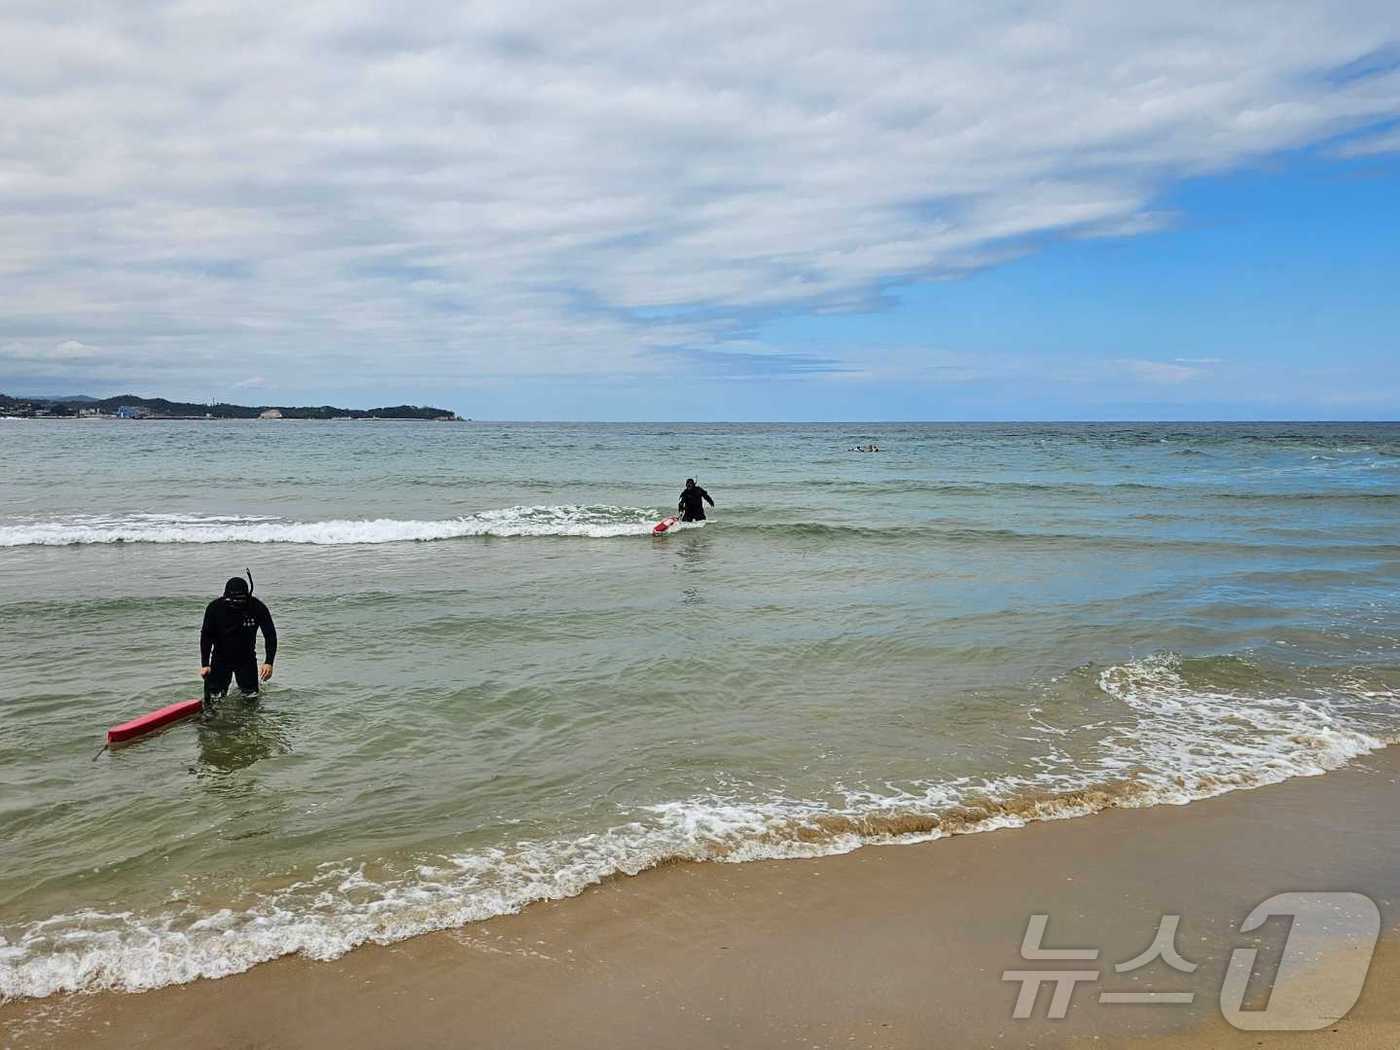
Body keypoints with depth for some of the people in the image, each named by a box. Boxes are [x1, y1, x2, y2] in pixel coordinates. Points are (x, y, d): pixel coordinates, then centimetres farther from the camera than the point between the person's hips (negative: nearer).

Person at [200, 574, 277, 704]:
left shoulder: (257, 608, -19)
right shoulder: (214, 608, -17)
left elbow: (270, 635, -14)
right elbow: (206, 637, -11)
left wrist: (269, 663, -26)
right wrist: (205, 665, -20)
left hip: (247, 659, 0)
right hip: (220, 658, 0)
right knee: (212, 700, -3)